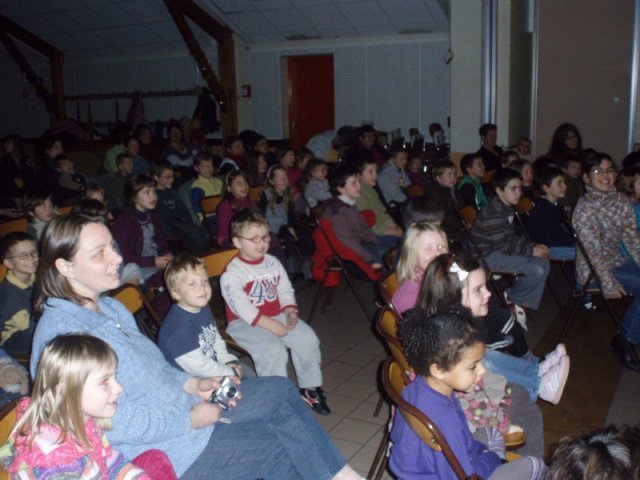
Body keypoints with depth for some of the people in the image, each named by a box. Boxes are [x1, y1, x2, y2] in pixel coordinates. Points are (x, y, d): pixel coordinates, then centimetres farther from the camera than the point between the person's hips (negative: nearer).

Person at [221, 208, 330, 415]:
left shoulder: (273, 263, 7)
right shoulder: (232, 273, -14)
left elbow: (286, 291, 12)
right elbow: (243, 309, -21)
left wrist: (290, 312, -8)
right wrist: (271, 325, -25)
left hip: (277, 315, 6)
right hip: (245, 323, -6)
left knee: (308, 339, -11)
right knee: (274, 351, -30)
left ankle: (310, 388, 7)